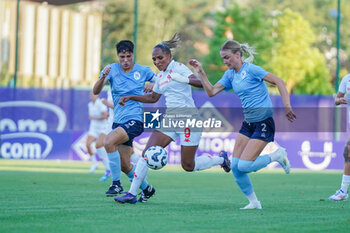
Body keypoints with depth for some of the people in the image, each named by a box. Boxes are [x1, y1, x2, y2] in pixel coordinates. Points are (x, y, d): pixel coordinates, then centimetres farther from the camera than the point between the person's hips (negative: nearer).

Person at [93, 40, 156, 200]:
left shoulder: (143, 71, 0)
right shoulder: (111, 69, 1)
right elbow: (96, 91, -12)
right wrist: (103, 77, -32)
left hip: (134, 120, -4)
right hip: (118, 121, 4)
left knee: (109, 141, -29)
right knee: (124, 165, 7)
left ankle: (116, 183, -18)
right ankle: (146, 188, 30)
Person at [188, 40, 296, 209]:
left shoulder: (251, 70, -14)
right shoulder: (230, 74, 9)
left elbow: (279, 82, -15)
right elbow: (211, 91, 8)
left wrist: (287, 106, -21)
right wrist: (200, 73, -2)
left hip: (264, 123, -8)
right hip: (248, 123, 8)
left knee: (244, 166, -15)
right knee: (235, 166, -2)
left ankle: (278, 156, 7)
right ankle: (253, 202, 11)